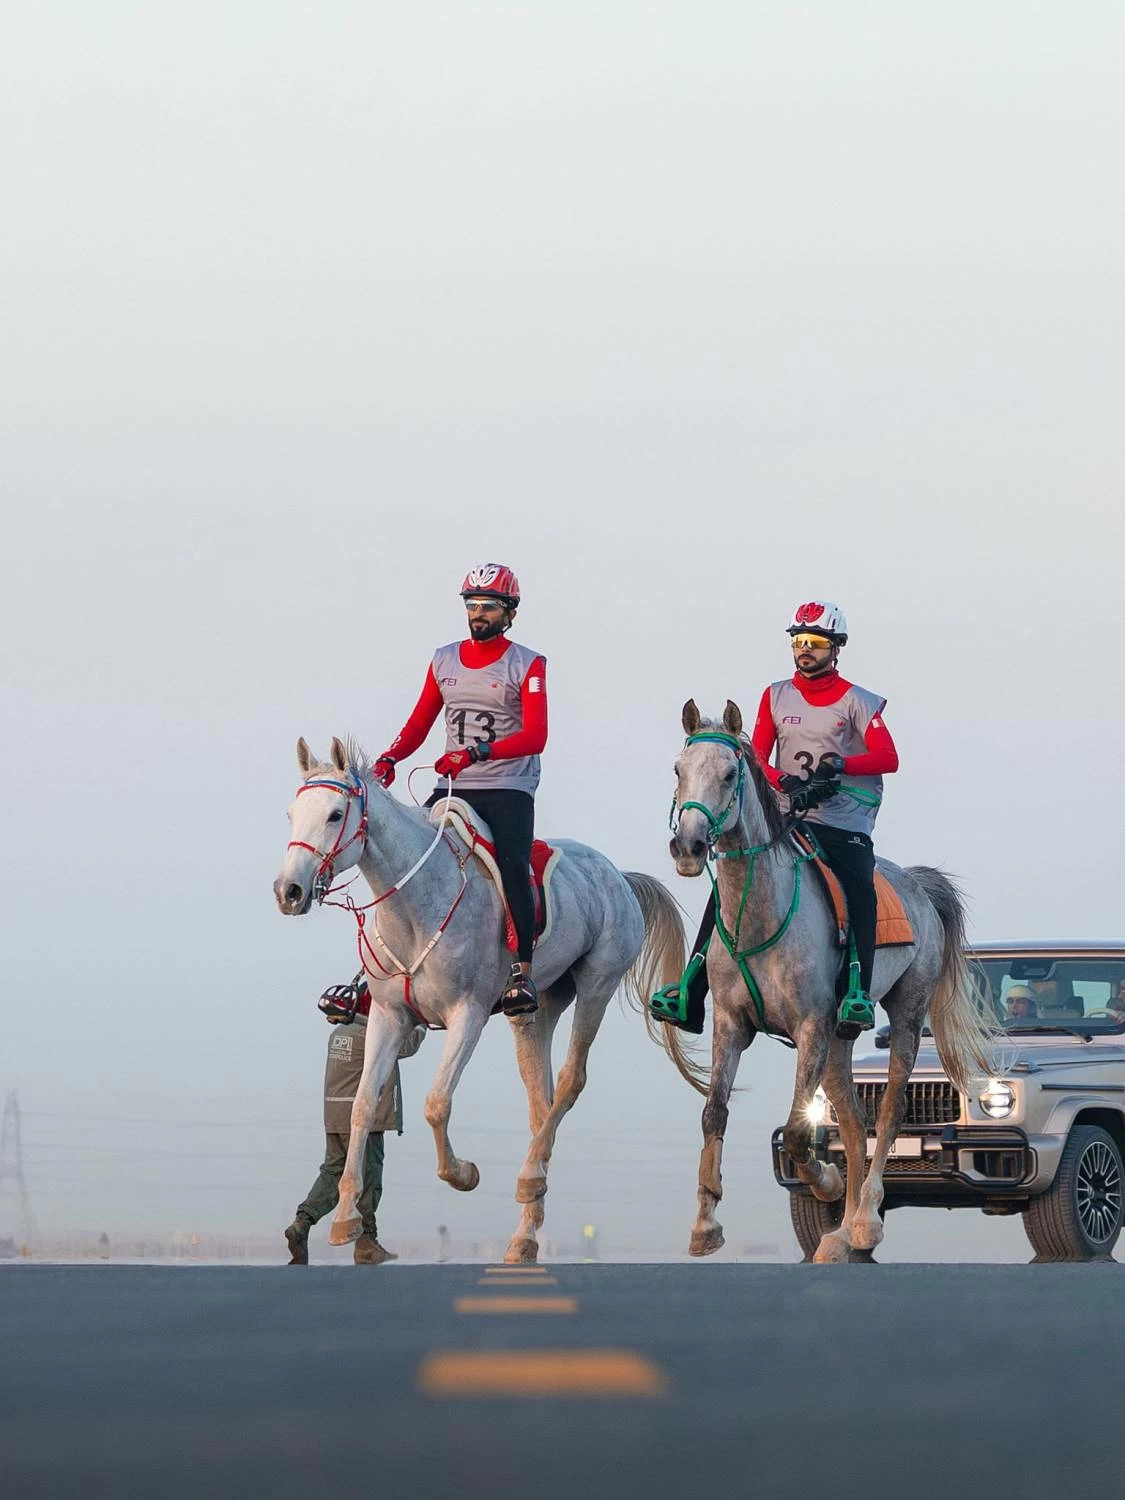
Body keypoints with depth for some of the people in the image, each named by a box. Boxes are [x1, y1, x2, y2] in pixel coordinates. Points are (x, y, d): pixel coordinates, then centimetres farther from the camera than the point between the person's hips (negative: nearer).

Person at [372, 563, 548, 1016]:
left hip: (508, 788, -5)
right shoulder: (444, 660, 13)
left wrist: (479, 752, -28)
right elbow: (418, 725, 16)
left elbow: (534, 737, -13)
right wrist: (388, 759, -4)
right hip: (453, 788, 5)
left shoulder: (526, 665, -2)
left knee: (512, 866, -26)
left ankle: (522, 973, -22)